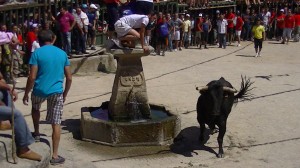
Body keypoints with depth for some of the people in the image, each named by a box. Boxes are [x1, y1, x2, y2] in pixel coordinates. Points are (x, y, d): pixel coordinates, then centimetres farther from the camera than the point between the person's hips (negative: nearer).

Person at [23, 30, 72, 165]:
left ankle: (36, 134, 39)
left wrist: (26, 94, 1)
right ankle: (55, 155, 5)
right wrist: (65, 94, 19)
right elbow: (69, 78, 6)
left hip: (39, 91, -1)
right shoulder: (62, 53, 6)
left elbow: (32, 78, -10)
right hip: (56, 92, 1)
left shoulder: (37, 53, -4)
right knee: (56, 124, 4)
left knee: (35, 108, 34)